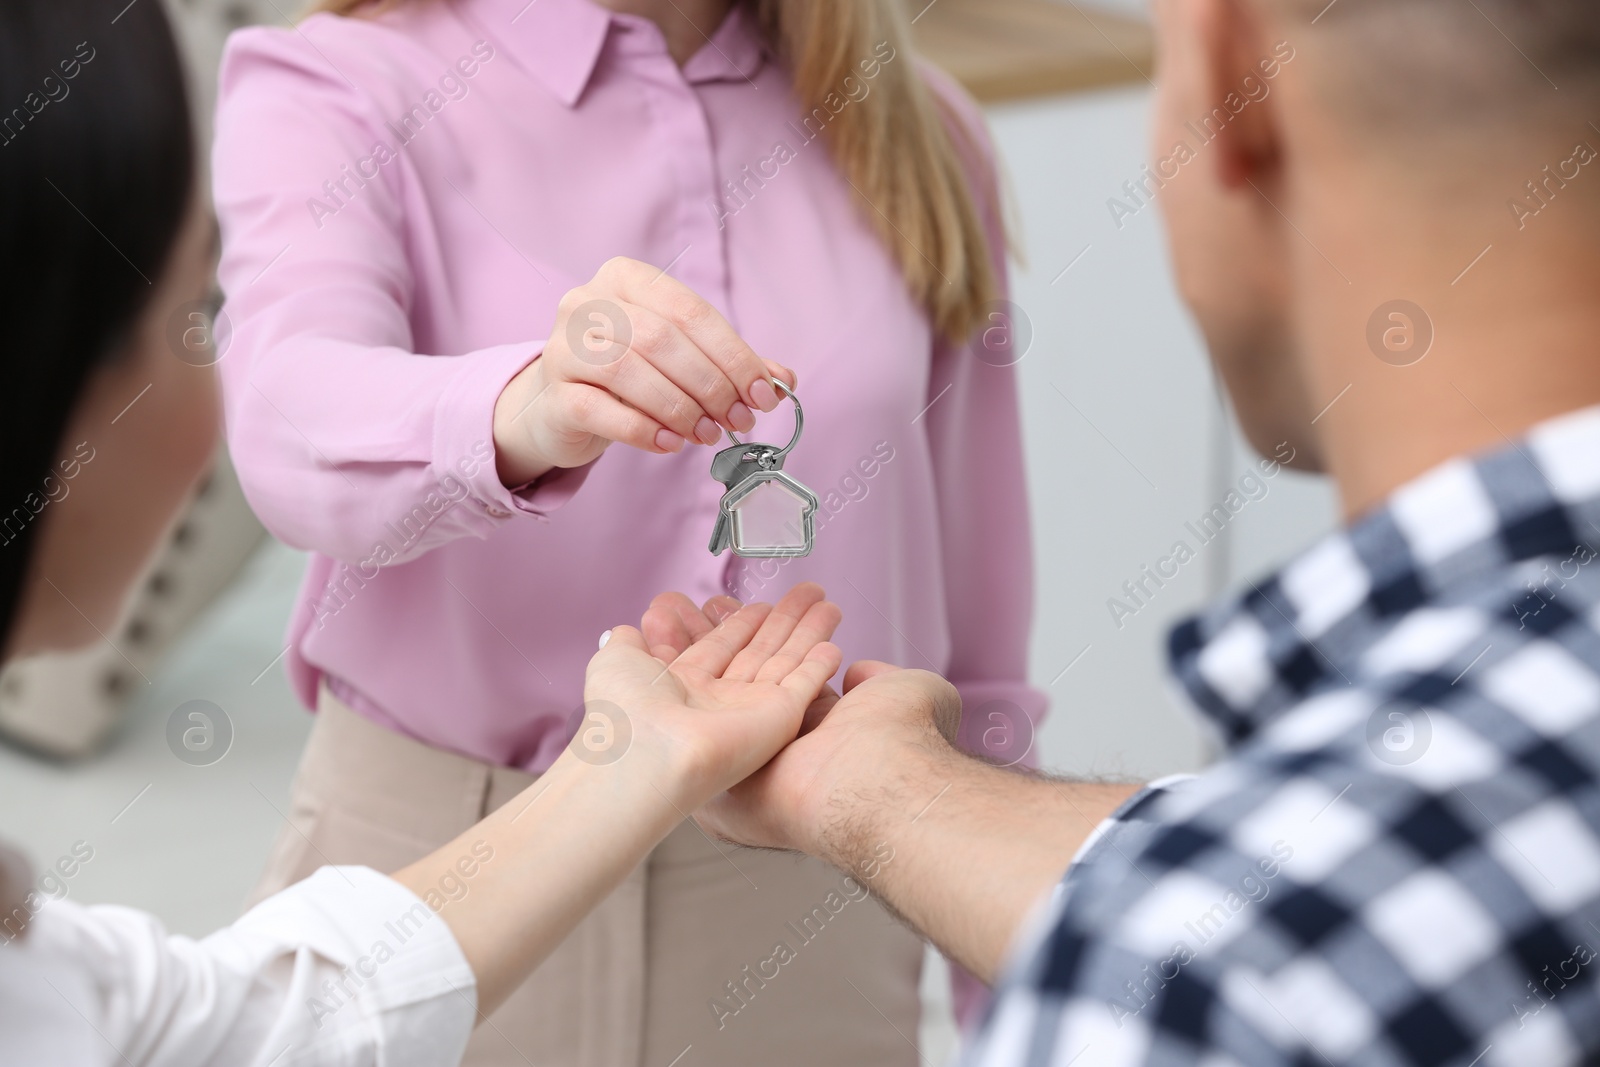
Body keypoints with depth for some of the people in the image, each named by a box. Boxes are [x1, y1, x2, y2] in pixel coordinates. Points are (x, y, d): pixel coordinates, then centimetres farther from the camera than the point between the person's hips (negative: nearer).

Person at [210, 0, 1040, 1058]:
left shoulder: (924, 134, 3)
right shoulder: (336, 88, -6)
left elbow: (976, 617, 7)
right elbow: (292, 414, -28)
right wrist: (520, 415, -48)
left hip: (807, 904, 3)